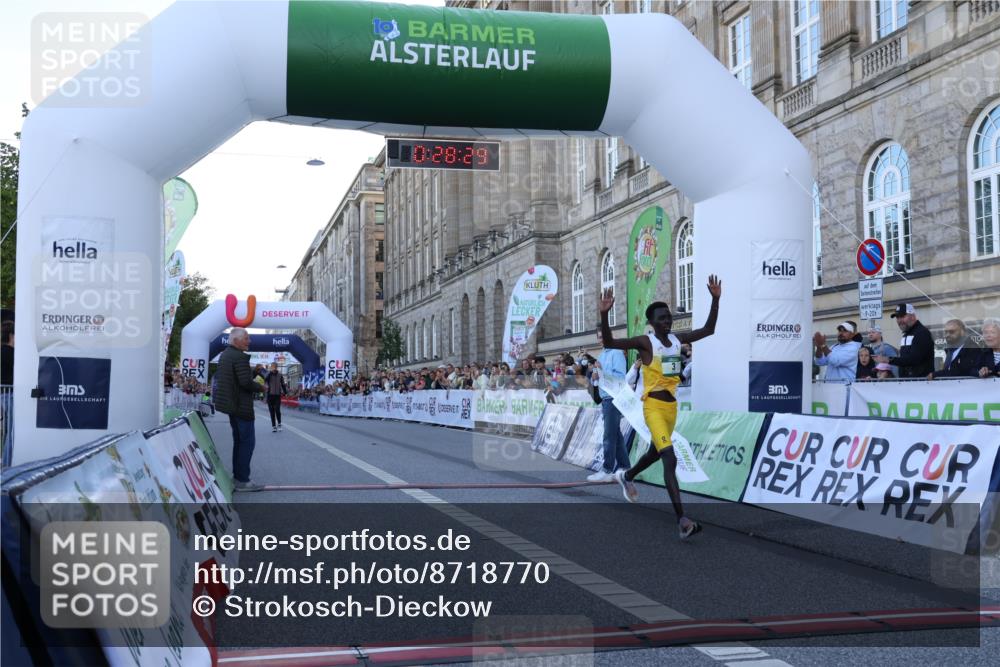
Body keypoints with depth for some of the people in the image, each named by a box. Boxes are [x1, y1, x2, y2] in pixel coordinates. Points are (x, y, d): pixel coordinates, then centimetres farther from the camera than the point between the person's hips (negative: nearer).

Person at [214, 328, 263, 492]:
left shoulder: (224, 355, 11)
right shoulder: (240, 357, -20)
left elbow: (217, 376, 20)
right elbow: (246, 382, -26)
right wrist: (260, 387, -7)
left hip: (230, 403, 10)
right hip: (241, 405, -10)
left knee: (239, 440, 19)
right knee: (247, 441, -6)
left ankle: (237, 475, 25)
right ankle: (242, 480, -6)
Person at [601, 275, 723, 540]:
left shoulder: (677, 339, 6)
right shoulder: (645, 342, -13)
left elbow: (708, 330, 14)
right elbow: (609, 343, -22)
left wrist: (715, 300, 6)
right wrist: (604, 314, -36)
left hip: (671, 404, 8)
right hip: (654, 406, -8)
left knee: (655, 452, 27)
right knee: (670, 458, -19)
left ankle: (626, 476, 58)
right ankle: (682, 520, -22)